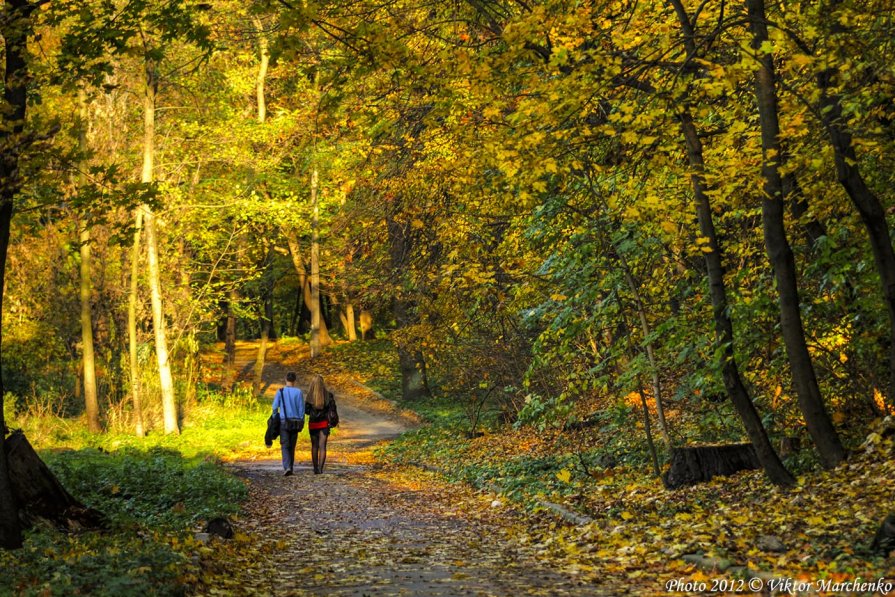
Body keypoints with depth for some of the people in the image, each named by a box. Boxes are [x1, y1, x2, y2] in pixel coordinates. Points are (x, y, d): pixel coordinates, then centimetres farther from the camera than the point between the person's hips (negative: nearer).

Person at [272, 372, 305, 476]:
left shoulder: (280, 391, -3)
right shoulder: (299, 392, -1)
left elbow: (275, 407, -3)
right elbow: (301, 408, -2)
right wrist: (302, 423, 4)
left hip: (284, 422, -2)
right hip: (295, 422, 2)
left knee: (285, 446, -3)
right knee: (292, 446, 14)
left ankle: (287, 467, -22)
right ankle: (290, 468, 17)